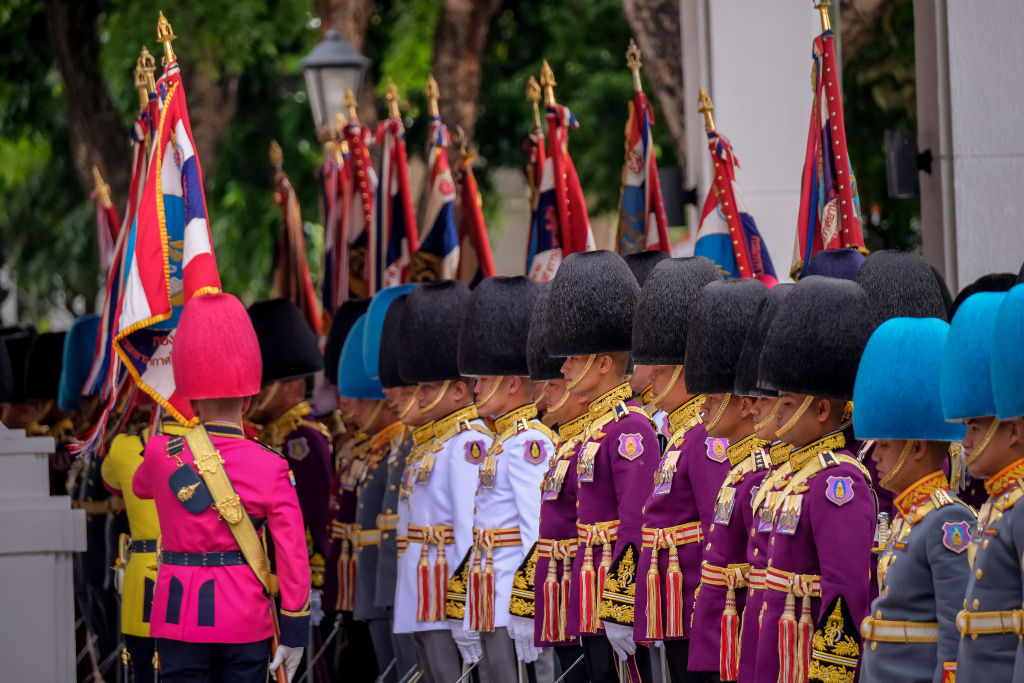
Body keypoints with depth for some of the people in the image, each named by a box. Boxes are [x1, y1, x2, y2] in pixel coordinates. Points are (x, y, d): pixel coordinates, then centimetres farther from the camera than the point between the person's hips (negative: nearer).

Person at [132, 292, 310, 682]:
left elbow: (140, 488, 23)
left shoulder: (161, 455, -3)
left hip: (181, 618, 1)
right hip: (246, 620, 0)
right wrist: (294, 631, 1)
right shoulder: (271, 467, -7)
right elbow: (293, 557, -7)